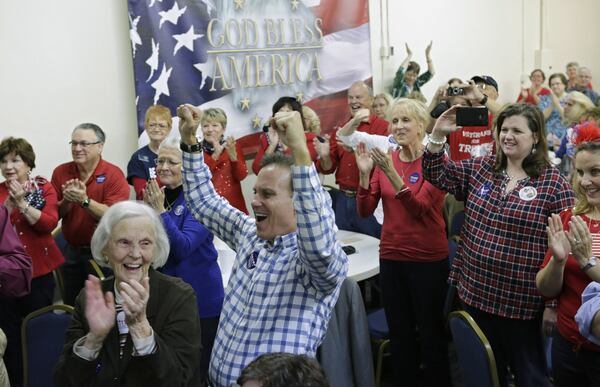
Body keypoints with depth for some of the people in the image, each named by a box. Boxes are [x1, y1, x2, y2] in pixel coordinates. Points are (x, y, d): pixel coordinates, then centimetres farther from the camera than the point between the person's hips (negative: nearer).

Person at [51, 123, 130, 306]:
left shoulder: (114, 175, -13)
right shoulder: (60, 172, 0)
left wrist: (84, 200, -31)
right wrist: (67, 201, -20)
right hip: (72, 251, 4)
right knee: (71, 306, 19)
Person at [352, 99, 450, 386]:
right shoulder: (384, 158, 4)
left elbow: (419, 207, -21)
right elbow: (365, 211, -2)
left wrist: (391, 173, -30)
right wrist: (365, 172, -15)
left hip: (428, 259, -4)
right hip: (391, 257, 4)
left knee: (431, 332, 8)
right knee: (399, 332, 16)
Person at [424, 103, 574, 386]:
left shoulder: (553, 183, -10)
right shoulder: (479, 168, 4)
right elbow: (437, 174, 4)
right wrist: (438, 134, -11)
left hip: (522, 302, -4)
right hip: (474, 293, 5)